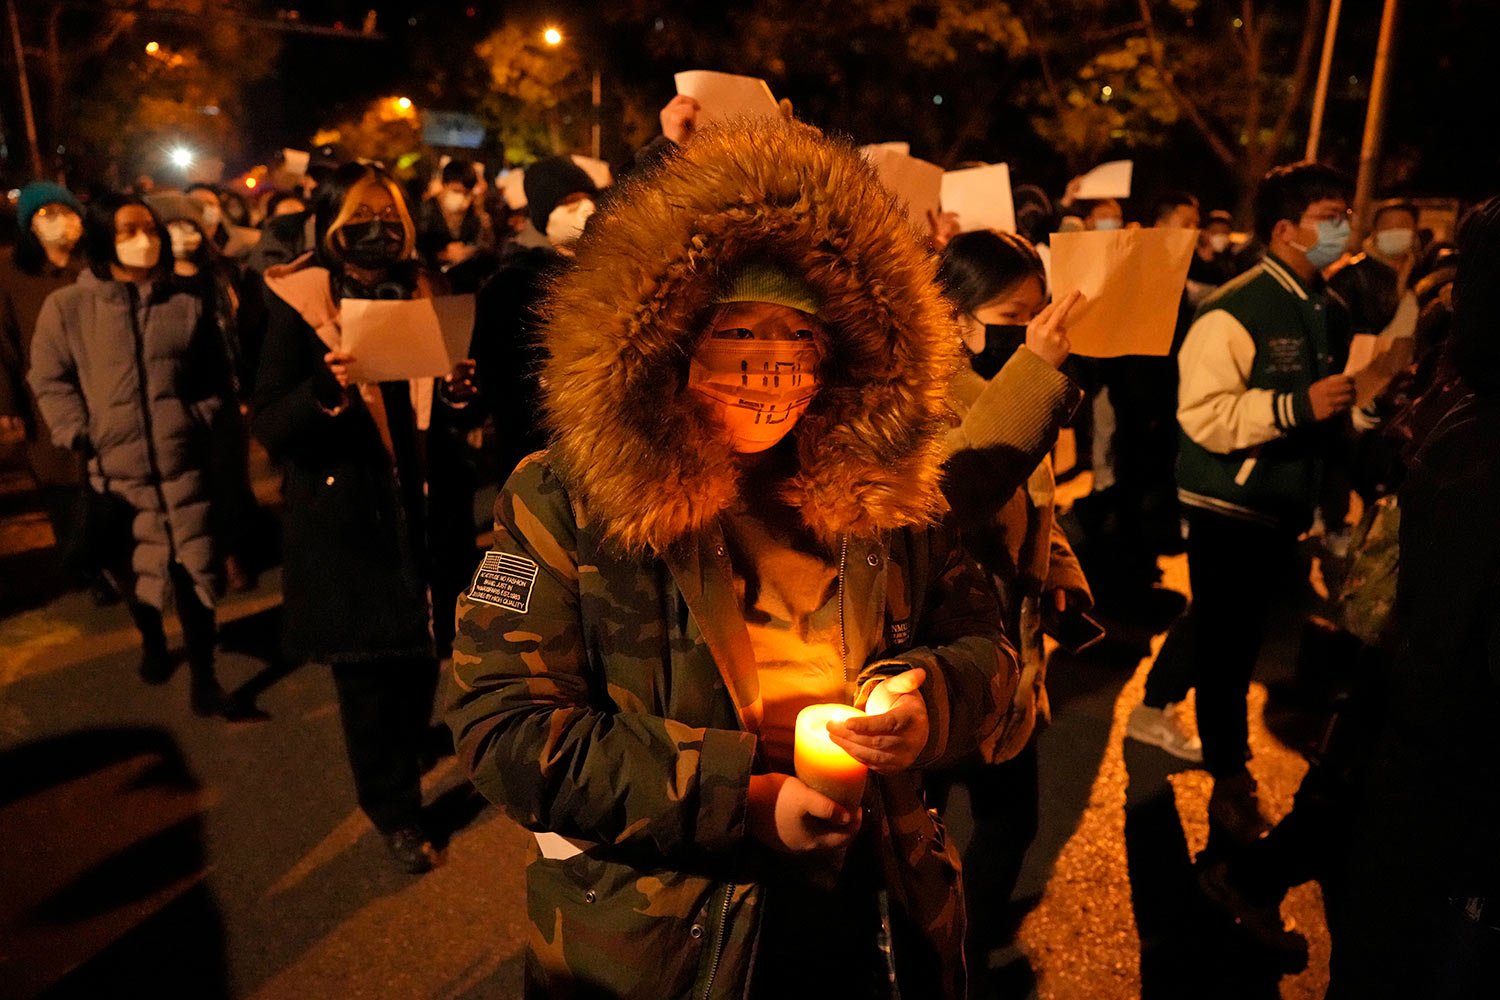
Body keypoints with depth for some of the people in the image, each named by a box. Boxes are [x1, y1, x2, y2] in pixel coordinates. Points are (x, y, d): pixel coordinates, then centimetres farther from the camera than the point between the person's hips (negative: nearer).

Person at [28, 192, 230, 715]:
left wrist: (199, 422, 0)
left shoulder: (186, 306, 3)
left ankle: (203, 670, 14)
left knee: (193, 571, -1)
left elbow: (215, 378, 11)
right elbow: (49, 381, 2)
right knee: (133, 570, 16)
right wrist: (78, 437, -8)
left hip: (182, 466, 0)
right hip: (110, 471, 0)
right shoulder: (66, 306, -2)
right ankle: (152, 641, 44)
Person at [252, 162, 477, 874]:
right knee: (366, 668, 4)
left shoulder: (419, 295, 8)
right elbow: (269, 426, -12)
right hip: (341, 515, -4)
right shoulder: (298, 305, -6)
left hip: (416, 507, 4)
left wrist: (455, 392, -7)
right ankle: (395, 810, 24)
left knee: (418, 654, 7)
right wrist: (327, 390, -30)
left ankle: (401, 762, 39)